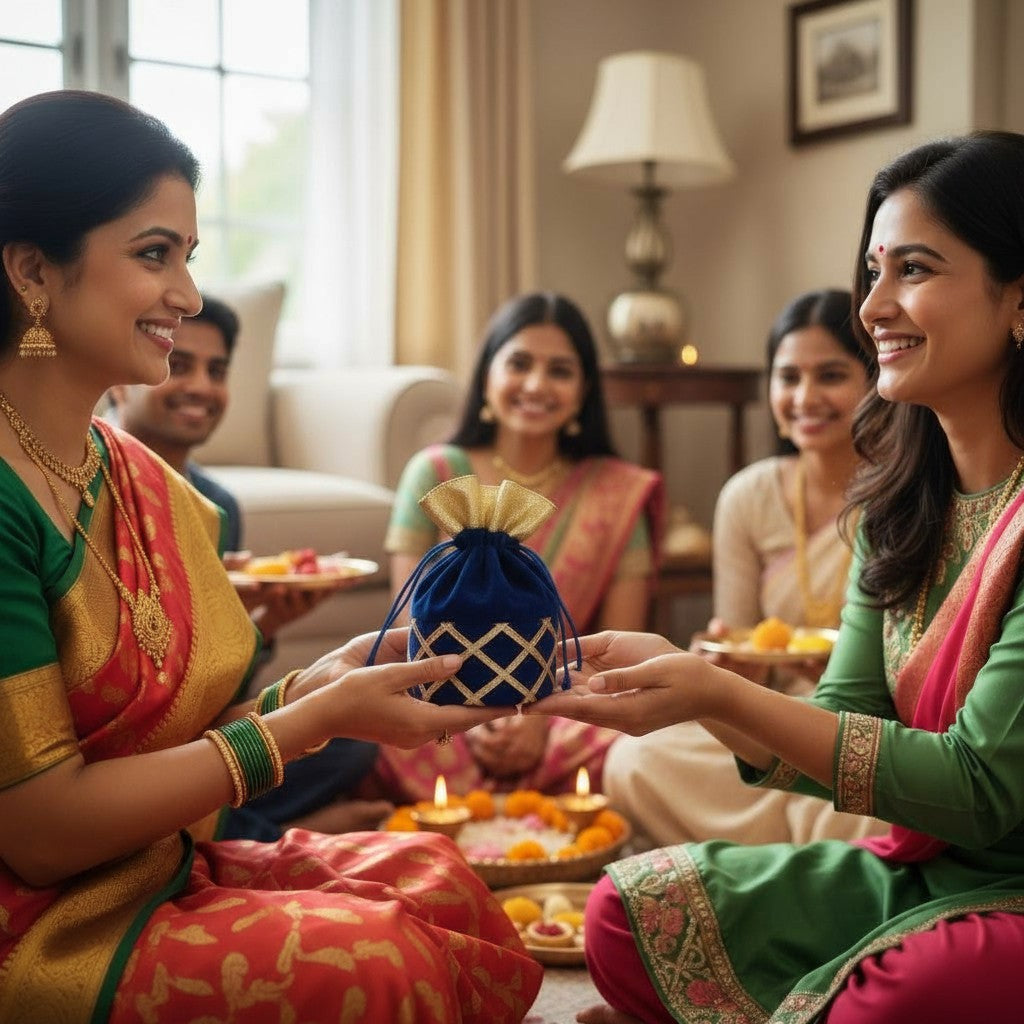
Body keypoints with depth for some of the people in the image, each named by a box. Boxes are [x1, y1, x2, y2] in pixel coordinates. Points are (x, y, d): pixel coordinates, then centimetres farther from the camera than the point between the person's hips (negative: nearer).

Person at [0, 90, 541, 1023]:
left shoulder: (137, 474, 5)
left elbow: (162, 732, 5)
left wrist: (319, 682, -10)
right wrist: (316, 719, -17)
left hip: (160, 868, 7)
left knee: (431, 876, -9)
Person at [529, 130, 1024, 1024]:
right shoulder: (902, 501, 4)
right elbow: (846, 731, 1)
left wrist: (720, 694, -26)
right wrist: (670, 668, -15)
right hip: (919, 871, 6)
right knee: (630, 912, -8)